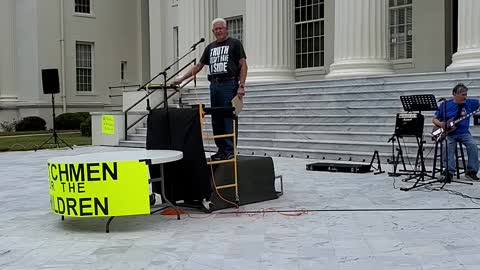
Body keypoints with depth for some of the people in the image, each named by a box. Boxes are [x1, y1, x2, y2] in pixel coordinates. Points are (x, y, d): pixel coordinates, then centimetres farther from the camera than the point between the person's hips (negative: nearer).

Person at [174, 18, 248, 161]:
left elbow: (243, 65, -3)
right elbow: (199, 66, 22)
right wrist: (182, 78, 15)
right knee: (216, 119, 7)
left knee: (229, 118, -8)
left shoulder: (235, 44, 3)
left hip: (229, 84, -6)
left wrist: (241, 86, -13)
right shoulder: (210, 47, 20)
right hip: (214, 85, 6)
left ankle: (230, 150, -5)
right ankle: (221, 149, 14)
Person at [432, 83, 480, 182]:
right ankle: (449, 172, -27)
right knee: (448, 145, -31)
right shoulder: (445, 104, 4)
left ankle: (471, 171, -13)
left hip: (463, 132, 2)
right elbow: (434, 119, 8)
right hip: (448, 133, -2)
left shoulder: (469, 103, 8)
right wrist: (440, 124, -12)